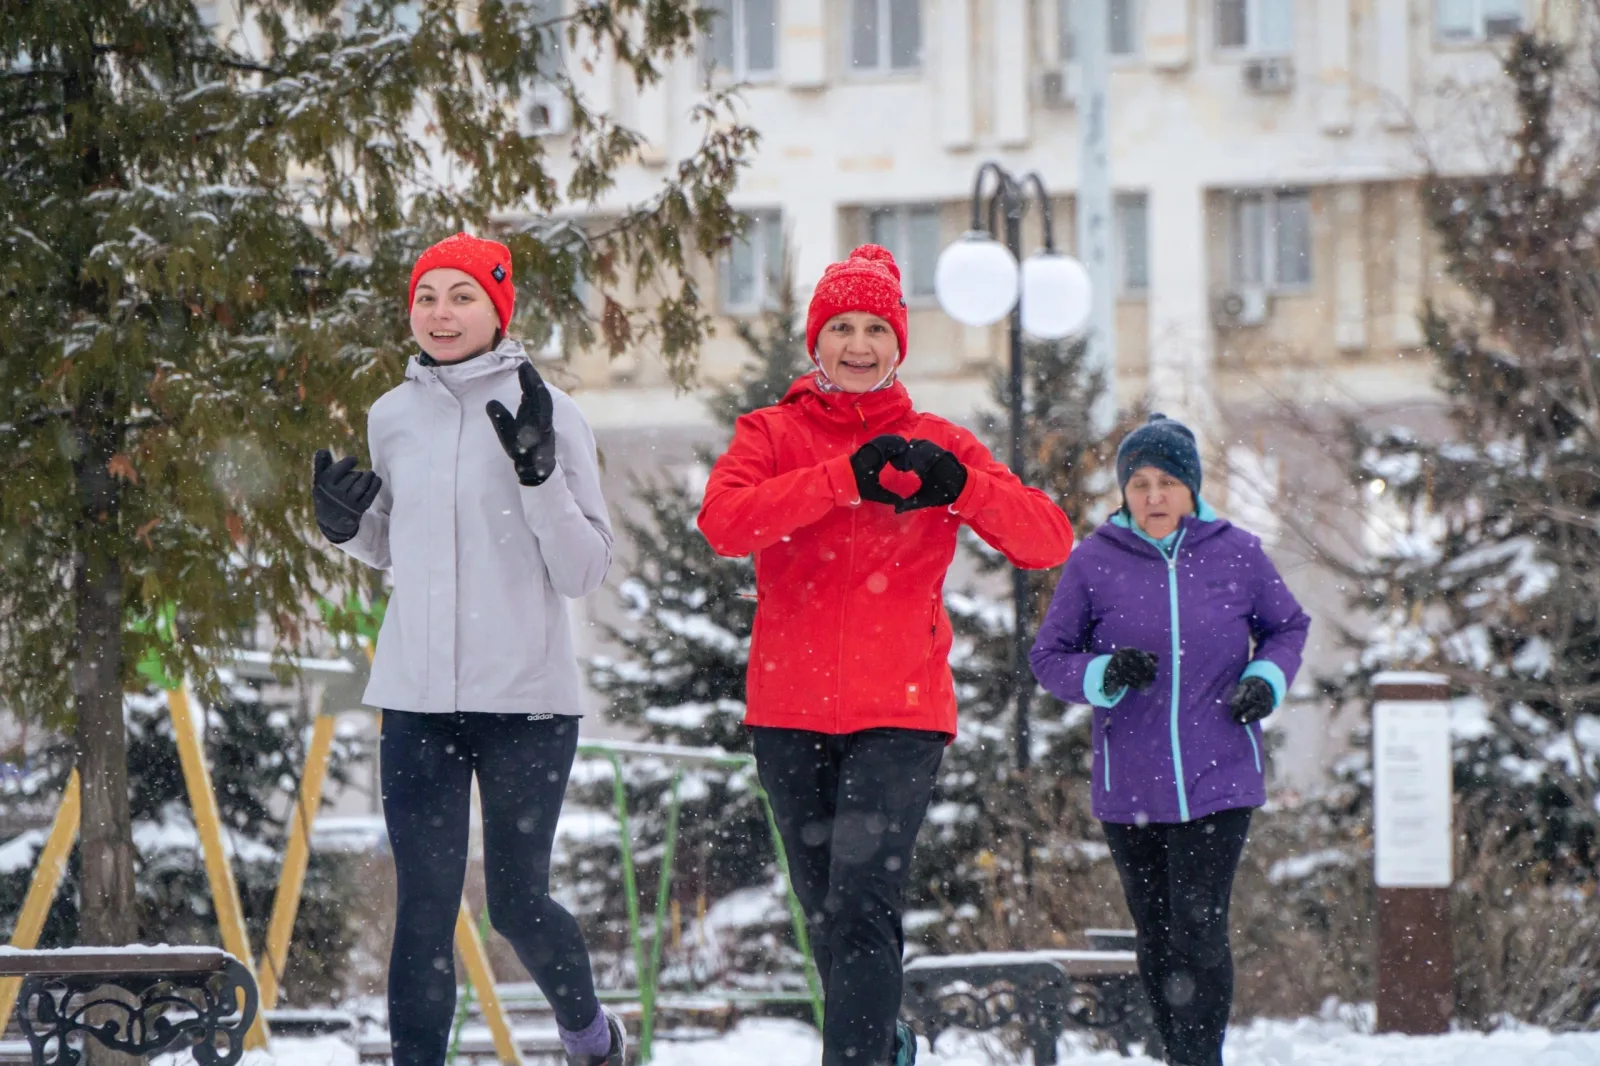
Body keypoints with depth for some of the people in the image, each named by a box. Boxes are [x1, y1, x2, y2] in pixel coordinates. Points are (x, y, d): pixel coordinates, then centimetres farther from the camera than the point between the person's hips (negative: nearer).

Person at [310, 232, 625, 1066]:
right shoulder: (393, 417, 8)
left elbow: (583, 572, -7)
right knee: (424, 910, -2)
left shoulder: (546, 412, -5)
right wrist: (345, 527, 2)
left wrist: (540, 472, -20)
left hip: (526, 698, -3)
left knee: (518, 904, 6)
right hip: (416, 699, 3)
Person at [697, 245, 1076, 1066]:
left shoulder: (937, 447, 7)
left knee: (861, 909, -17)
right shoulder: (773, 435, 7)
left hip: (899, 713, -2)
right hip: (790, 714, 2)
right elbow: (724, 521, -14)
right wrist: (845, 479, -24)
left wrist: (959, 487, -20)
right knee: (828, 913, 12)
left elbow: (1049, 541, -2)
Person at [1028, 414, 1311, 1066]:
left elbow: (1287, 626, 16)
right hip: (1129, 789, 1)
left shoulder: (1236, 554, 1)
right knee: (1157, 940, 9)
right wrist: (1104, 676, -17)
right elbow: (1049, 657, 3)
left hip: (1218, 783, -1)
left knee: (1199, 932, -12)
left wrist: (1267, 679, -4)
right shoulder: (1093, 563, -1)